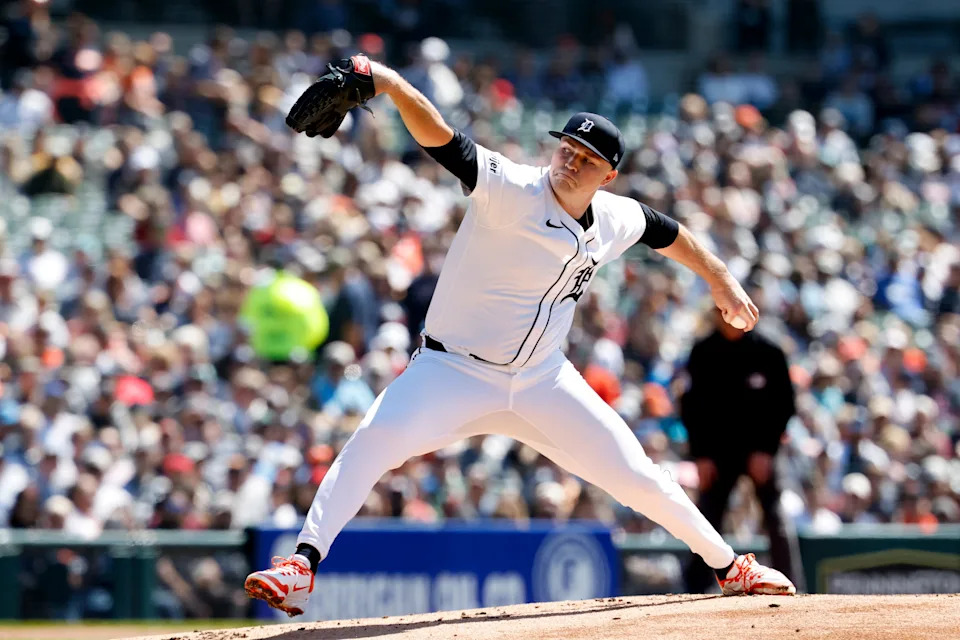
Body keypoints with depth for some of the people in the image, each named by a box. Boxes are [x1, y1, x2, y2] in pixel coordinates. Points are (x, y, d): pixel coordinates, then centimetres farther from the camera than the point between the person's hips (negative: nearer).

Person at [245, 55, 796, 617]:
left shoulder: (616, 220, -2)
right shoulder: (509, 190, -19)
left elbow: (665, 231, 22)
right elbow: (441, 137, -33)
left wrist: (719, 278, 29)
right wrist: (391, 84, -49)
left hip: (543, 379, 5)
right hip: (454, 371, -4)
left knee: (634, 474, 6)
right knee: (376, 438, -30)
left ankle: (729, 566, 26)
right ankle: (303, 565, -29)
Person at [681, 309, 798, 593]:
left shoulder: (768, 353, -4)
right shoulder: (703, 353, 1)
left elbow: (784, 404, -2)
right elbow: (692, 406, 3)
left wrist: (767, 450, -10)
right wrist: (701, 454, -4)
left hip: (760, 450, -1)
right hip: (718, 450, 1)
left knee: (775, 521, -10)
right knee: (708, 522, -4)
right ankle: (696, 589, 1)